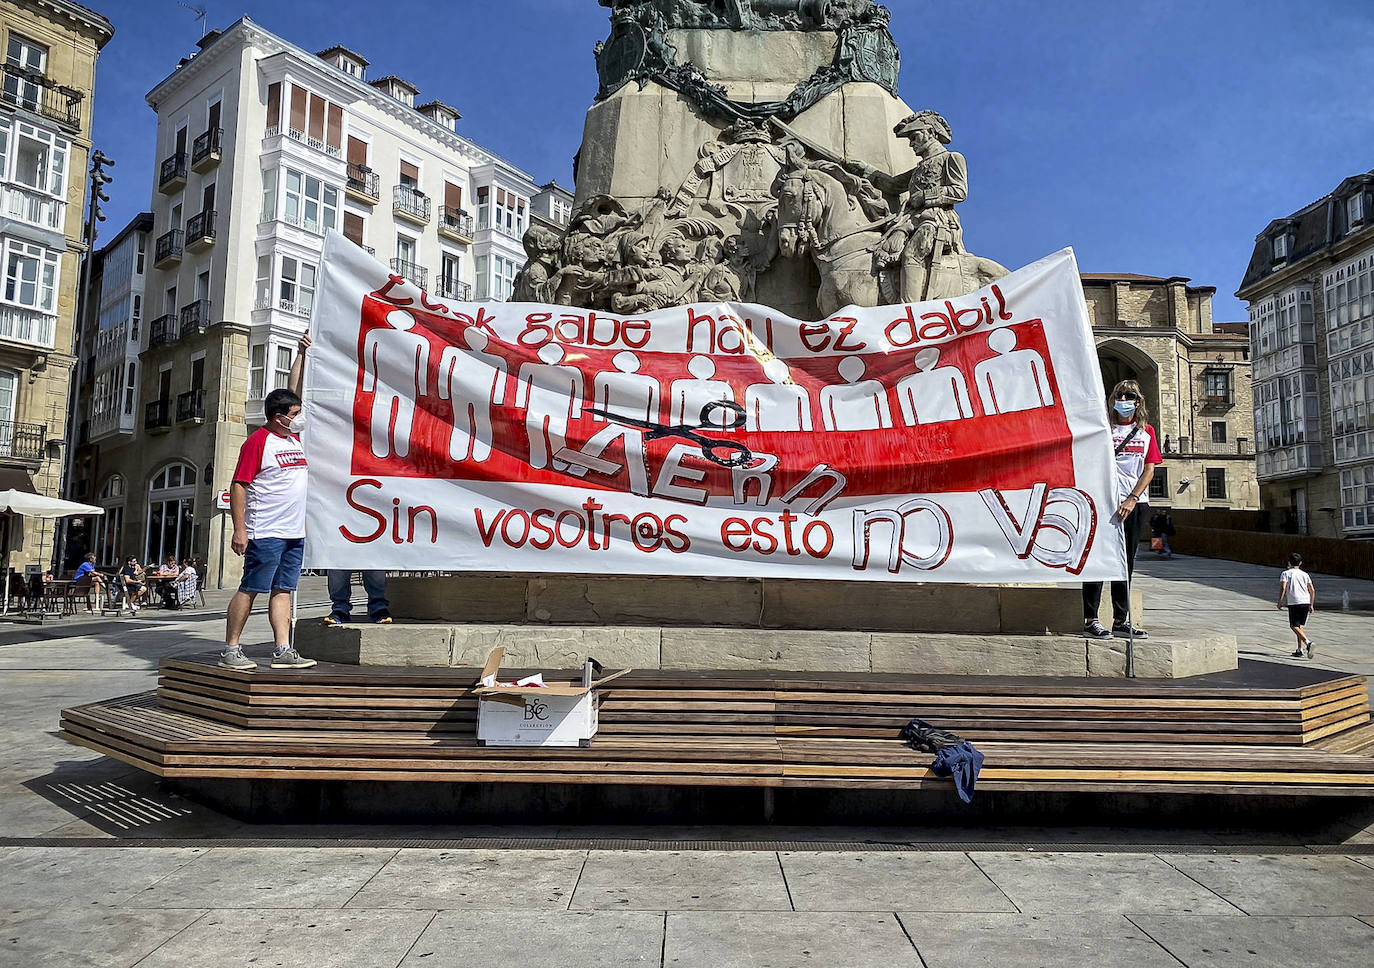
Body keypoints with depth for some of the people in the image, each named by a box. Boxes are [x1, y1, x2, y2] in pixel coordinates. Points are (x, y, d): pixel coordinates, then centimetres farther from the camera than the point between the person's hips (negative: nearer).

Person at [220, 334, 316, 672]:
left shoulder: (294, 436, 15)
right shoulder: (258, 441, -7)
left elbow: (292, 393, 24)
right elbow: (238, 485, -10)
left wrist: (301, 354, 22)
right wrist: (240, 530, -15)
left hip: (294, 531, 8)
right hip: (266, 532, -8)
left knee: (283, 590, 6)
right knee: (249, 589, -2)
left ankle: (283, 651, 6)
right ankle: (231, 649, 6)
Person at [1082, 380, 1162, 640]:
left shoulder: (1147, 431, 13)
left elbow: (1149, 469, 6)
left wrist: (1132, 499, -7)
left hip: (1135, 502, 4)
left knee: (1126, 561, 9)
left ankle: (1121, 620, 16)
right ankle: (1090, 621, -5)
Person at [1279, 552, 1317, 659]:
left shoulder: (1286, 573, 2)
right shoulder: (1305, 574, 16)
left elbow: (1283, 588, -11)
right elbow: (1312, 590, 13)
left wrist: (1279, 602, -6)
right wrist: (1311, 605, 19)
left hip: (1294, 603, -5)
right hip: (1306, 602, 5)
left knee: (1294, 626, -4)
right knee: (1300, 626, 14)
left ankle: (1308, 642, -26)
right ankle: (1299, 650, 14)